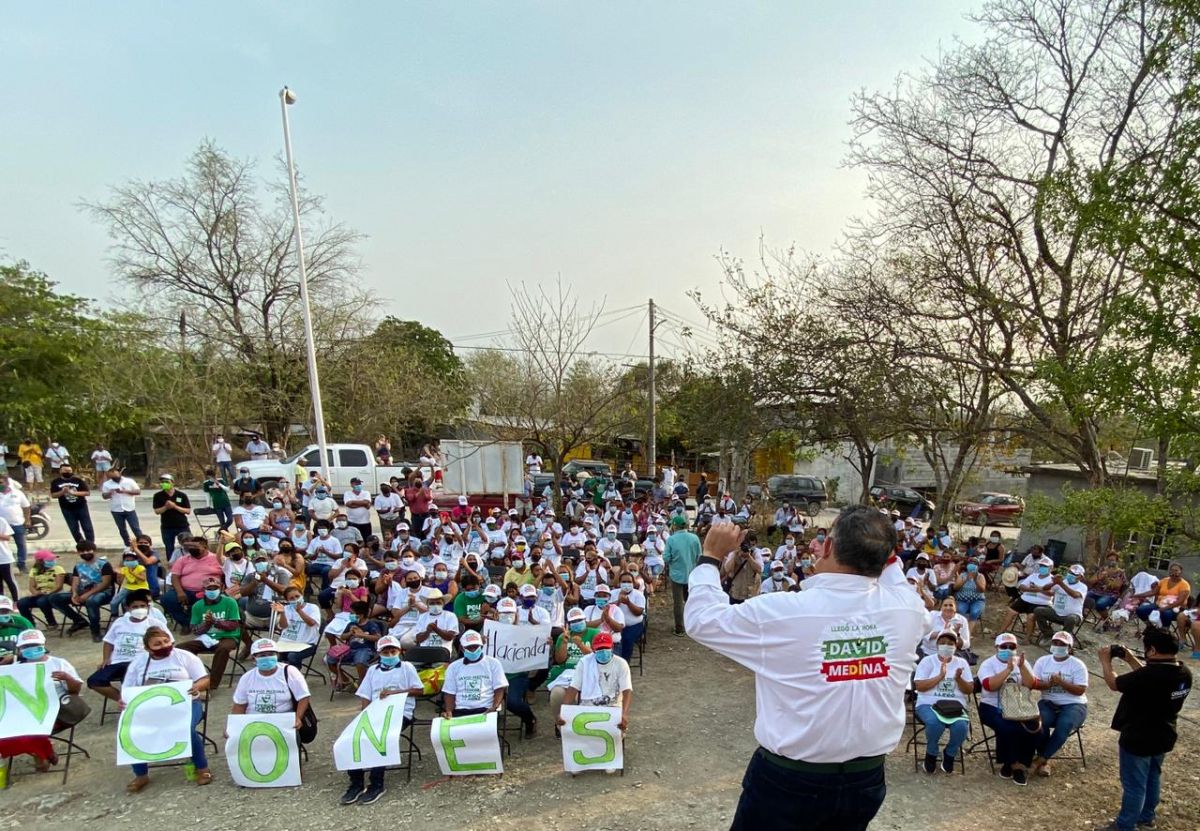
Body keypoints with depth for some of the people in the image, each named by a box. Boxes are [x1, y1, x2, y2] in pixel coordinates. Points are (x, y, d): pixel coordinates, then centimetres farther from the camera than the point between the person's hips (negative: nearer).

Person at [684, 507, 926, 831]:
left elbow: (701, 620, -8)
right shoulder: (909, 608, -14)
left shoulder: (782, 611, -24)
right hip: (867, 780, 4)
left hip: (787, 780, -4)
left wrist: (711, 556, 2)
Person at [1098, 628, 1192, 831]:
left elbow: (1114, 683, -18)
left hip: (1137, 740, -8)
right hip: (1163, 738, 8)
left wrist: (1105, 659, -2)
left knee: (1134, 785, 8)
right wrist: (1129, 658, 11)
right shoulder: (1184, 673, -8)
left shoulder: (1150, 675, -34)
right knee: (1153, 778, 26)